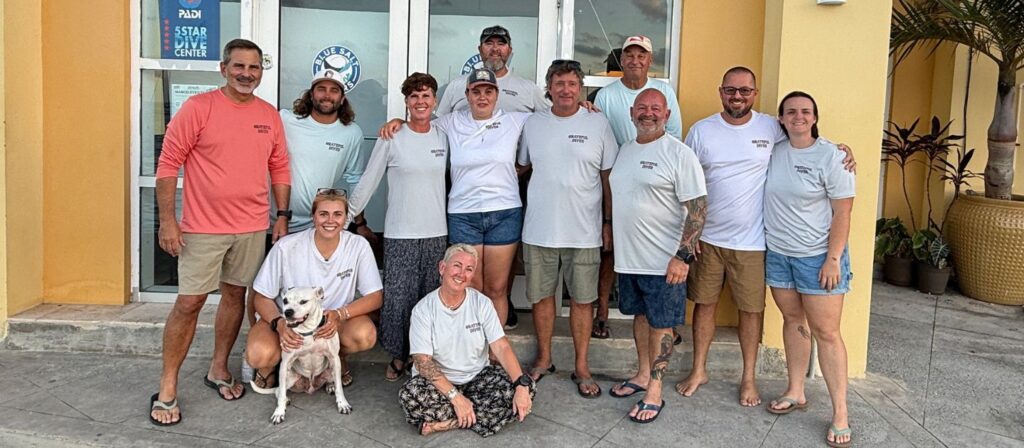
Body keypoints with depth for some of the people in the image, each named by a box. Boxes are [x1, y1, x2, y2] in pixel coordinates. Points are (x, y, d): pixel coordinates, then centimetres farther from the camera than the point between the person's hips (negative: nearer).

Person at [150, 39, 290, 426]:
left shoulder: (269, 115, 7)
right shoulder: (198, 107, -7)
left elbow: (279, 168, 13)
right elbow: (168, 164, -7)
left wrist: (282, 217, 8)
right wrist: (167, 220, -12)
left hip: (253, 227, 4)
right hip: (203, 227, -4)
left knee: (235, 295, 13)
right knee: (189, 303, -2)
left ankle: (218, 370, 29)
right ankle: (166, 389, 10)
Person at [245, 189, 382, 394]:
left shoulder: (359, 246, -14)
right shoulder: (286, 247, -17)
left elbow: (374, 297, -10)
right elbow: (263, 298, -8)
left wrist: (339, 314, -28)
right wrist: (279, 324, -30)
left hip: (334, 321, 2)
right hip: (287, 319, -1)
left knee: (366, 335, -30)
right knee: (259, 355, -32)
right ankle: (270, 366, 7)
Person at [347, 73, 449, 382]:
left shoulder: (443, 138, 7)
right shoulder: (392, 138, -3)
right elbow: (369, 180, 1)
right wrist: (350, 215, 1)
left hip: (437, 232, 3)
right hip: (400, 234, -3)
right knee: (398, 297, -2)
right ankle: (398, 356, 16)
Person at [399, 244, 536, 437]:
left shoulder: (482, 303, -4)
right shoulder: (423, 309, -11)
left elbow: (502, 347, -11)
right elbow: (422, 361, -18)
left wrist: (521, 385, -28)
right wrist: (455, 397, -29)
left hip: (478, 378, 3)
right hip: (439, 383, -3)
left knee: (527, 388, -21)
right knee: (410, 395, -34)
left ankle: (443, 423, -21)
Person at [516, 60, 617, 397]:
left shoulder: (598, 124, -1)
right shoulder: (533, 123, 5)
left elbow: (608, 177, 2)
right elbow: (521, 166, 18)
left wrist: (608, 222, 0)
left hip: (584, 232, -2)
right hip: (539, 230, 2)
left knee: (582, 299, 6)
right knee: (541, 296, 11)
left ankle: (582, 368, 19)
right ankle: (543, 359, 29)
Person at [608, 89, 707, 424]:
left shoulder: (679, 154, -12)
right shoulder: (624, 150, 11)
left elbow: (698, 207, -16)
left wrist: (683, 255, -22)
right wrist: (610, 233, 15)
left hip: (663, 260, -6)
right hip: (628, 256, 7)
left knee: (660, 324, 3)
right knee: (640, 315, 18)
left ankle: (654, 393, 12)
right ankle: (643, 375, 34)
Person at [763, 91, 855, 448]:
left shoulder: (830, 156, -10)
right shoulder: (773, 152, 3)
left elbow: (842, 211, -11)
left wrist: (833, 259, -16)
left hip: (817, 256, -4)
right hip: (777, 253, 5)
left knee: (826, 332, -2)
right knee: (793, 321, 14)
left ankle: (840, 413, 7)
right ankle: (796, 392, 27)